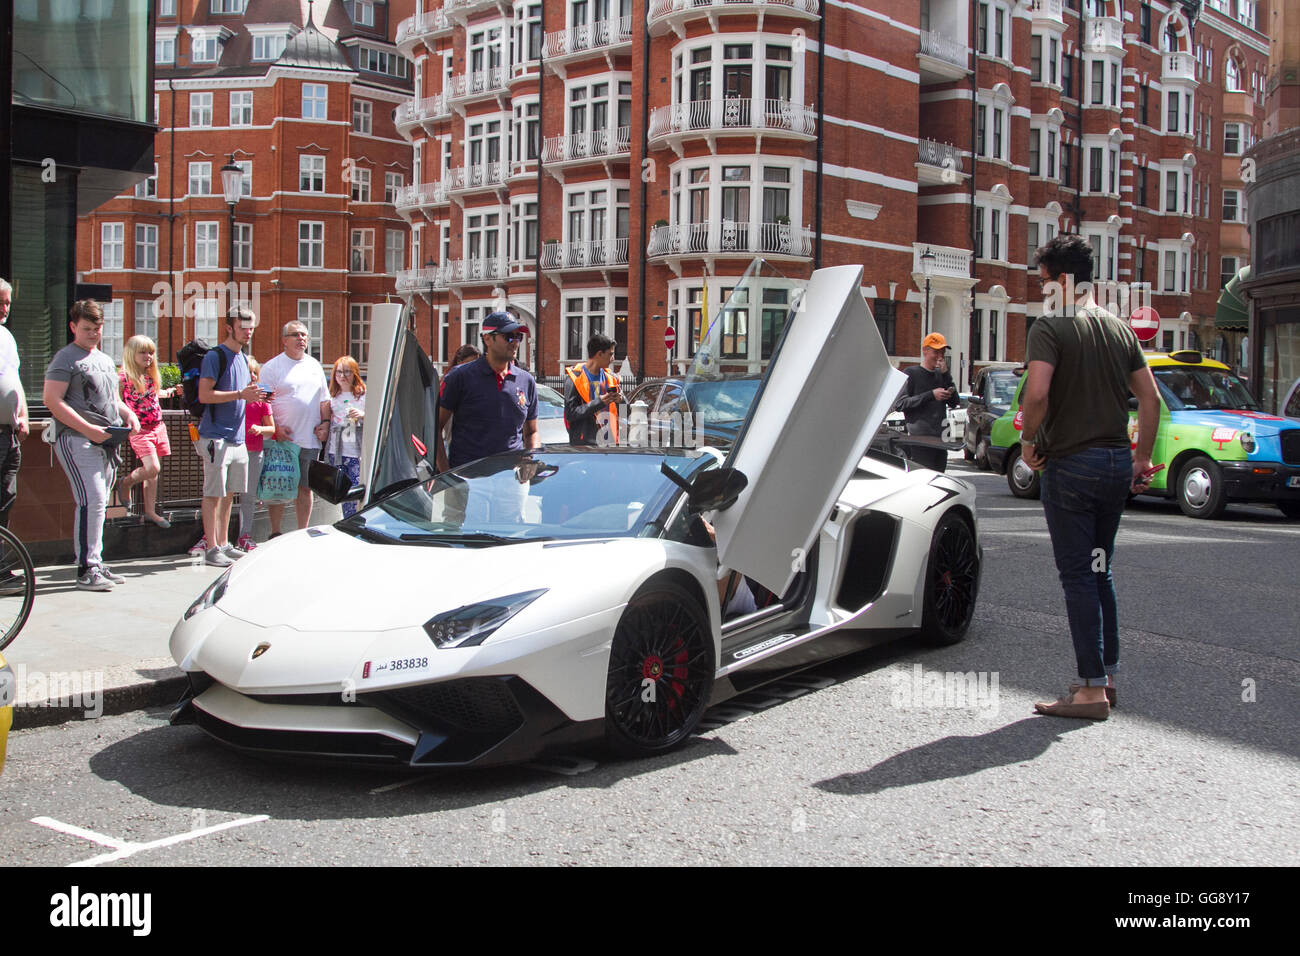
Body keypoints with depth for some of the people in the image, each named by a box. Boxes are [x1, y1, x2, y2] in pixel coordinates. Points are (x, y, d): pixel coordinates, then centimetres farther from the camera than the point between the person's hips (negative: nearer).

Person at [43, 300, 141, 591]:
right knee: (91, 501, -15)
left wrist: (128, 414, 10)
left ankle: (96, 564, 17)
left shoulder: (106, 360, 23)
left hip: (107, 442, 8)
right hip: (77, 440, -8)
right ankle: (87, 569, -13)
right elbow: (51, 400, -13)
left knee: (98, 503, 10)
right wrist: (88, 428, -19)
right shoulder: (65, 358, -3)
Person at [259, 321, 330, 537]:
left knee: (306, 487, 9)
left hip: (311, 440, 5)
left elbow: (324, 400, 21)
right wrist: (275, 428, -15)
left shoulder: (314, 366, 16)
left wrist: (325, 422, 6)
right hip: (283, 440, -4)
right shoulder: (272, 367, 0)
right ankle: (275, 533, 5)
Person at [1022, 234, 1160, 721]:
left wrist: (1029, 440, -8)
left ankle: (1092, 689, 0)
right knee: (1101, 571, 18)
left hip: (1071, 464, -7)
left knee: (1078, 577, -2)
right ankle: (1106, 674, 24)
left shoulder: (1051, 326, -11)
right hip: (1117, 462, 7)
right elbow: (1150, 399, 10)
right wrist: (1142, 458, 16)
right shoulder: (1120, 328, 10)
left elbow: (1037, 393, -25)